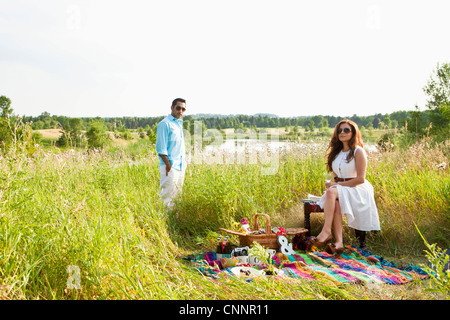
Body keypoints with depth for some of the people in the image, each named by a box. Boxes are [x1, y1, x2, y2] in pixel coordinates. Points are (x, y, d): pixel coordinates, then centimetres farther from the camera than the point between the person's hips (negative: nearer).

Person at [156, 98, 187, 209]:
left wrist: (184, 163, 16)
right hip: (170, 167, -8)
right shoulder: (165, 124, -8)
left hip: (181, 166, 9)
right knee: (168, 196, -6)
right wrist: (168, 165, -18)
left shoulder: (179, 124, 18)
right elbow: (160, 149, -14)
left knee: (177, 195, 13)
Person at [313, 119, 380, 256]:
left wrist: (338, 185, -15)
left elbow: (360, 179, -11)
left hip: (357, 190, -5)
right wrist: (332, 184, -3)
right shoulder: (336, 152, 17)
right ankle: (339, 241, -42)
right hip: (340, 189, 5)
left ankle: (326, 231, -41)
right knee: (335, 203, -32)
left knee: (331, 192, -35)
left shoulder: (358, 151, -4)